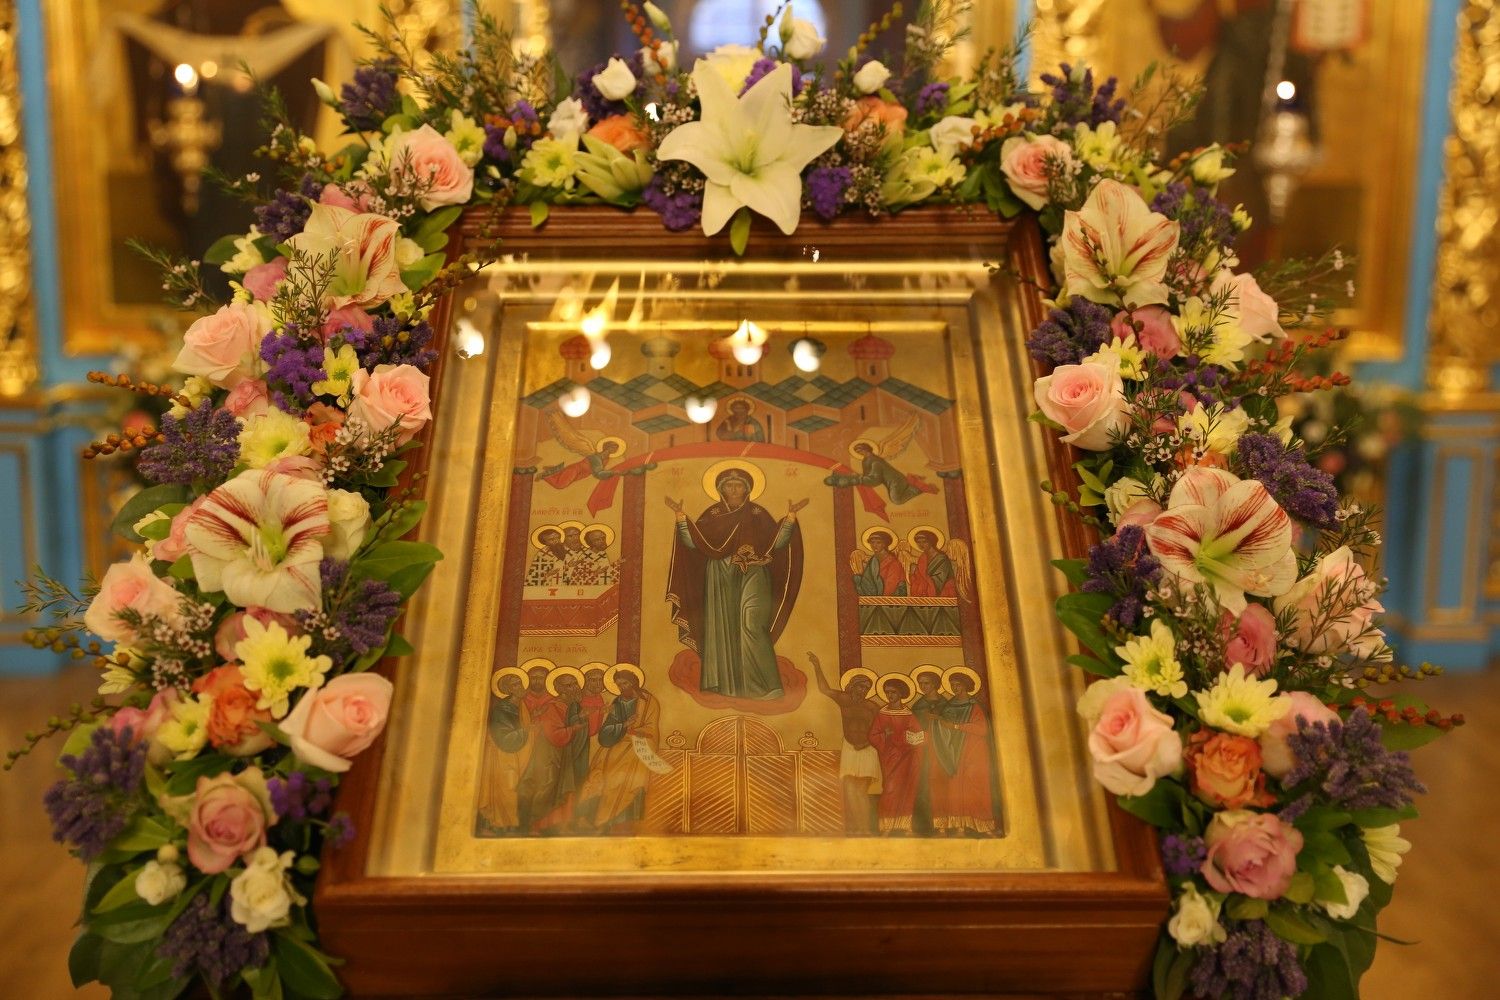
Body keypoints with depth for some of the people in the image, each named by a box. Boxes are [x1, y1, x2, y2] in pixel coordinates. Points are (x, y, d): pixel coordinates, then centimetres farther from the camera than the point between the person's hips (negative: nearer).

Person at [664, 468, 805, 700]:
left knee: (752, 624, -15)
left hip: (752, 575, -2)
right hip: (722, 578, 2)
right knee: (723, 626, 1)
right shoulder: (712, 515, 7)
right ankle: (725, 682, 10)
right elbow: (692, 542, -4)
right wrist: (680, 515, -14)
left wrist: (790, 516, -15)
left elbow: (778, 541, -4)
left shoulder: (758, 513, 6)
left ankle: (768, 685, -17)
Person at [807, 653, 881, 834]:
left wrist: (868, 742, -8)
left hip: (868, 750, -1)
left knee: (867, 791, -1)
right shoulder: (845, 700, 2)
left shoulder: (873, 706, -2)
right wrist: (817, 667, -12)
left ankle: (867, 828, 5)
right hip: (849, 750, 1)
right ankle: (853, 828, -2)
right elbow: (824, 689, -6)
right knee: (850, 789, -5)